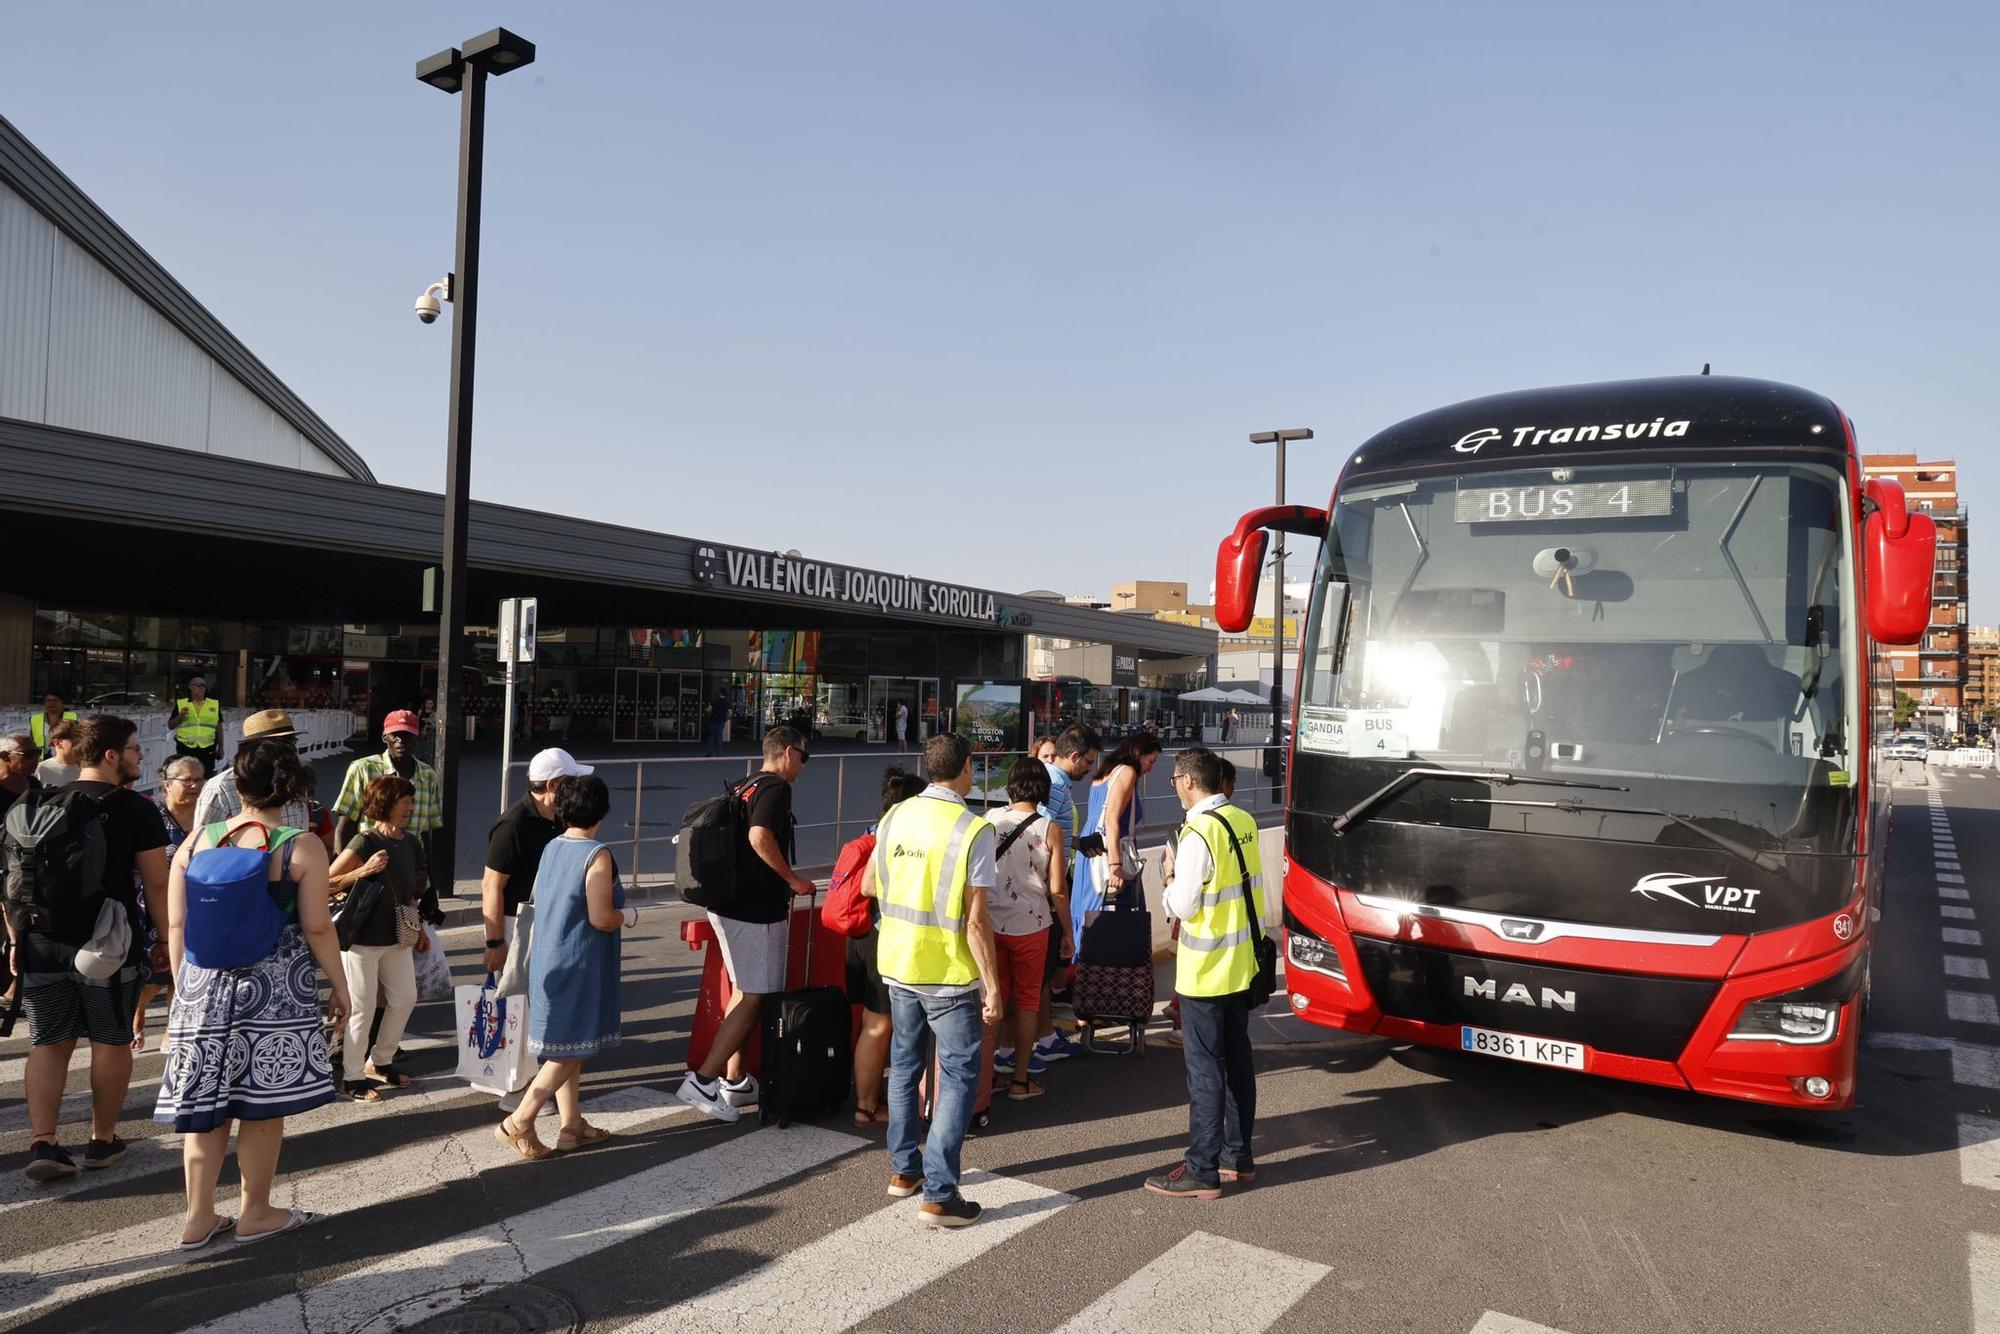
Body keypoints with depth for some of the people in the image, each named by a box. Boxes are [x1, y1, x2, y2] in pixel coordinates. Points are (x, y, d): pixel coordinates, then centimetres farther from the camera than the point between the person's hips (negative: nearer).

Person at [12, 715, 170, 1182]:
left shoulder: (37, 805, 8)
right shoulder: (135, 809, -8)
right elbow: (156, 883, -10)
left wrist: (18, 937, 17)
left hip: (43, 945, 5)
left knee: (49, 1044, 12)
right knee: (111, 1042, 8)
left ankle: (42, 1143, 5)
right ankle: (102, 1141, 17)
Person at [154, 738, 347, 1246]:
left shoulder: (196, 841, 2)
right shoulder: (302, 848, -9)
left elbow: (176, 925, 6)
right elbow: (317, 928, -9)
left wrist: (182, 985, 18)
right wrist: (340, 986, 2)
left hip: (204, 984, 4)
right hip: (275, 988, -4)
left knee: (205, 1101, 13)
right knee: (263, 1105, 8)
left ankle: (199, 1218, 22)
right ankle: (255, 1214, 20)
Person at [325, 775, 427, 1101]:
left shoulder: (409, 843, 5)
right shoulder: (365, 843, -17)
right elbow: (327, 884, -17)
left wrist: (416, 929, 19)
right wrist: (364, 871, -28)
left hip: (396, 938, 7)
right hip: (362, 939, -7)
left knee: (405, 998, 12)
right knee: (362, 1008, 2)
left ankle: (379, 1061, 31)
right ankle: (352, 1077, 17)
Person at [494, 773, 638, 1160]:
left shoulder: (550, 848, 5)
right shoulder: (597, 855, -17)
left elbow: (539, 899, 15)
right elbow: (601, 918, -21)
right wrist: (628, 917, 0)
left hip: (547, 961, 8)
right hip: (578, 965, -8)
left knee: (565, 1047, 15)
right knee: (573, 1050, 2)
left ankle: (572, 1124, 24)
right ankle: (519, 1123, 2)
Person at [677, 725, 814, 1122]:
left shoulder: (743, 789, 16)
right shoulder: (777, 788, -12)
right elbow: (760, 837, -27)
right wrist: (793, 879, -15)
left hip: (726, 905, 10)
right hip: (756, 910, -10)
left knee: (741, 993, 18)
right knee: (755, 999, -4)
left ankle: (733, 1080, 24)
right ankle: (702, 1080, -6)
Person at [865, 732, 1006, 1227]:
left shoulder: (895, 818, 0)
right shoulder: (973, 829, -17)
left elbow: (869, 886, 13)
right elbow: (976, 919, -18)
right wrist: (993, 986, -11)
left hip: (898, 964, 6)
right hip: (950, 973, -6)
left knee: (904, 1065, 20)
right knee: (958, 1077, 5)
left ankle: (903, 1169, 32)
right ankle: (939, 1194, 4)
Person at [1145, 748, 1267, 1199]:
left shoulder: (1199, 833, -21)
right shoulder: (1244, 822, 4)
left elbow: (1183, 905, -18)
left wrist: (1171, 878, 0)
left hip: (1205, 971, -8)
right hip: (1241, 963, 8)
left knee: (1205, 1068, 1)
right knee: (1237, 1059, 17)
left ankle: (1202, 1171, 10)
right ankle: (1239, 1156, 29)